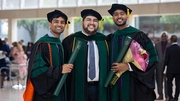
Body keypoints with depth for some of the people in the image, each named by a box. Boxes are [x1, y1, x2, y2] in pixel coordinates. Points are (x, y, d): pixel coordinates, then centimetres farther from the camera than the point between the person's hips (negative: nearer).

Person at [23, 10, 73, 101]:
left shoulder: (60, 44, 11)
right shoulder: (42, 44, -12)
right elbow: (36, 70, -19)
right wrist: (60, 70, -21)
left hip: (59, 92, 7)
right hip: (45, 93, -7)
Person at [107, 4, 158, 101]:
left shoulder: (138, 35, -6)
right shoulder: (110, 38, 10)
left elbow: (152, 58, -11)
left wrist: (128, 66, -16)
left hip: (135, 86, -4)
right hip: (115, 86, 5)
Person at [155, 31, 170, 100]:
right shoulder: (157, 45, 9)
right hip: (159, 65, 3)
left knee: (167, 81, -3)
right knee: (159, 81, 6)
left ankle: (167, 95, 4)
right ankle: (160, 95, 14)